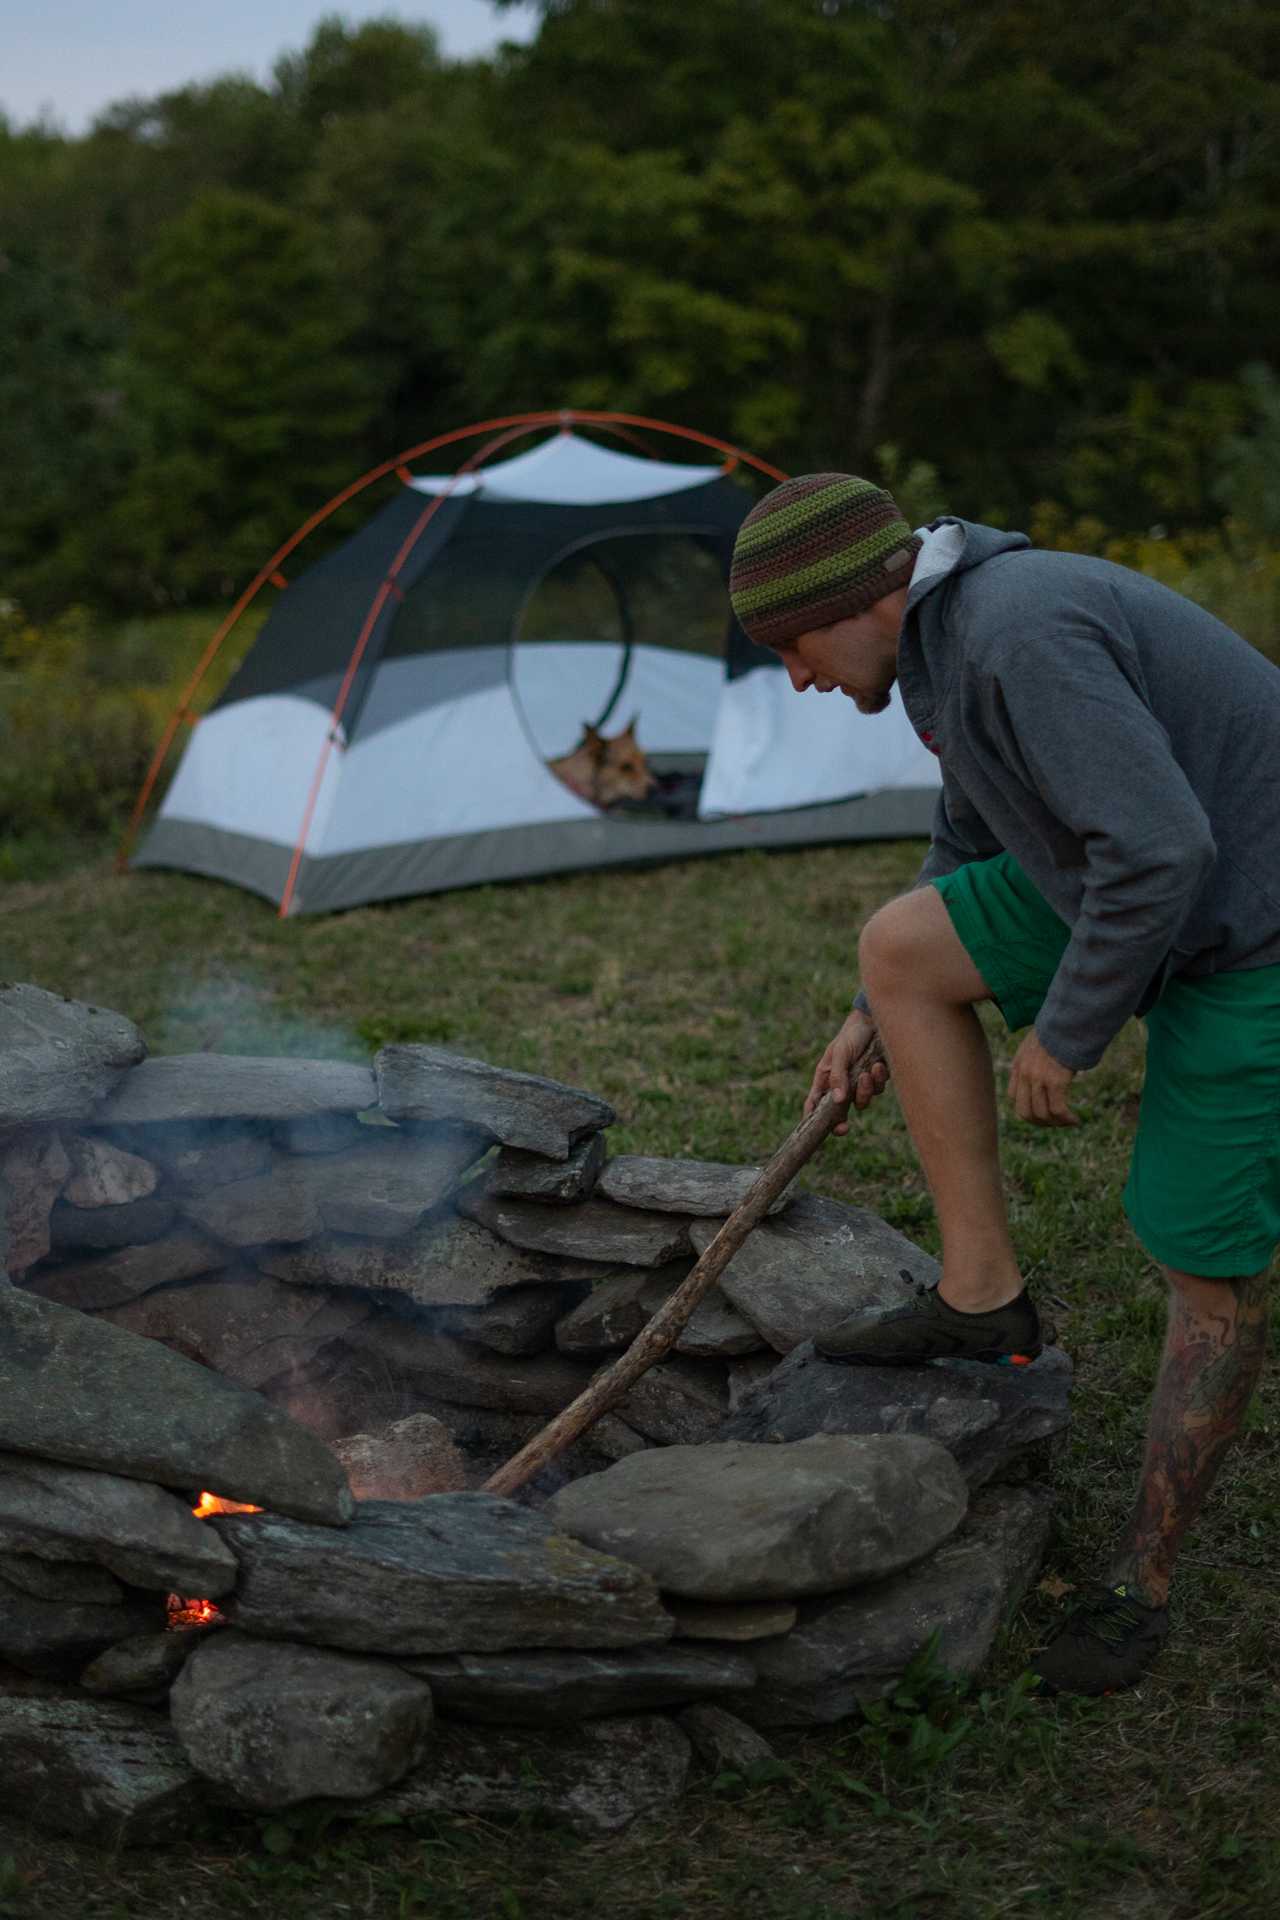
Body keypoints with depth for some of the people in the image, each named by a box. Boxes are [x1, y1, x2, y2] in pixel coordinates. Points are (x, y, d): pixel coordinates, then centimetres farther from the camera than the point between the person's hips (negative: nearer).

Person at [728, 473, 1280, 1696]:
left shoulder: (1023, 633, -25)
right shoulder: (953, 640, 8)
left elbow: (1159, 848, -32)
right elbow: (973, 855, 21)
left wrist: (1066, 1032, -19)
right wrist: (872, 1021, 21)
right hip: (1150, 897, 10)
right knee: (899, 947, 3)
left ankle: (1140, 1585, 16)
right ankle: (983, 1294, 7)